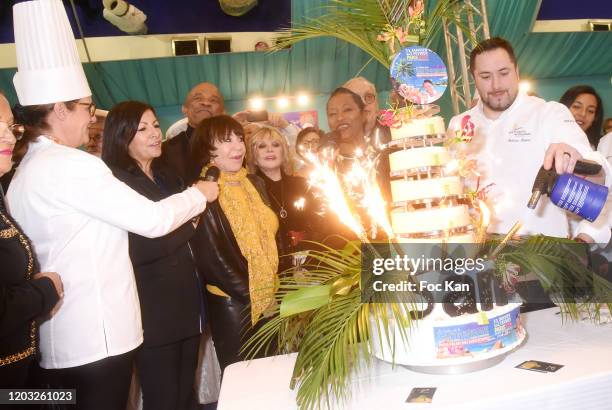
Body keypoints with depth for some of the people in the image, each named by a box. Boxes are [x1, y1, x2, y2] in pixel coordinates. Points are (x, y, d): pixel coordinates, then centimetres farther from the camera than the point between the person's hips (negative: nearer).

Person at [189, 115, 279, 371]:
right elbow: (211, 260, -16)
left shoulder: (254, 184, 7)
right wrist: (253, 295, -12)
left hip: (270, 300, 6)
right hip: (233, 307, -6)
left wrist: (274, 289, 3)